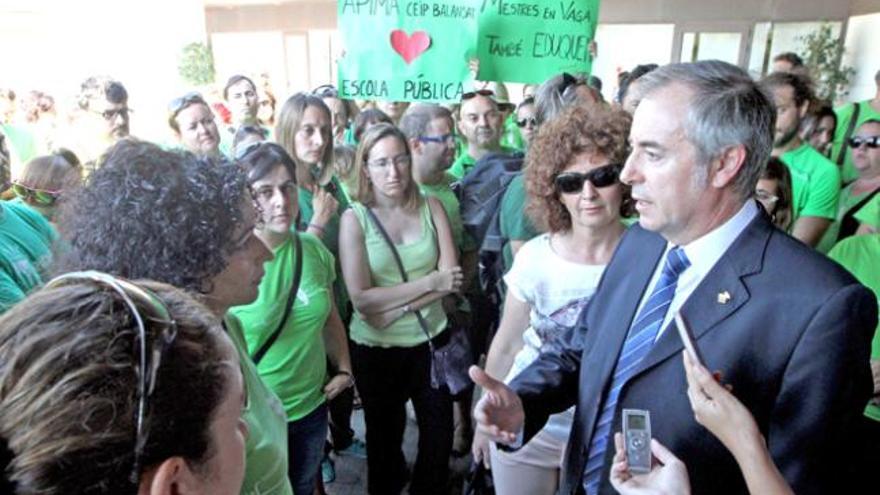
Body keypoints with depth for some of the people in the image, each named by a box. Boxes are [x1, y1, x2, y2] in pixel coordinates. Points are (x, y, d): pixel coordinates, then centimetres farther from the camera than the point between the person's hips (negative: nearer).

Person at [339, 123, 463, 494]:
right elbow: (361, 299, -17)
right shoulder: (354, 218, -11)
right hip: (376, 348, -1)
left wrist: (395, 308, -20)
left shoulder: (430, 207, -4)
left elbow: (451, 278, -11)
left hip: (432, 339, 2)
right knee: (385, 438, 21)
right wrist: (430, 282, -18)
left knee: (440, 434, 17)